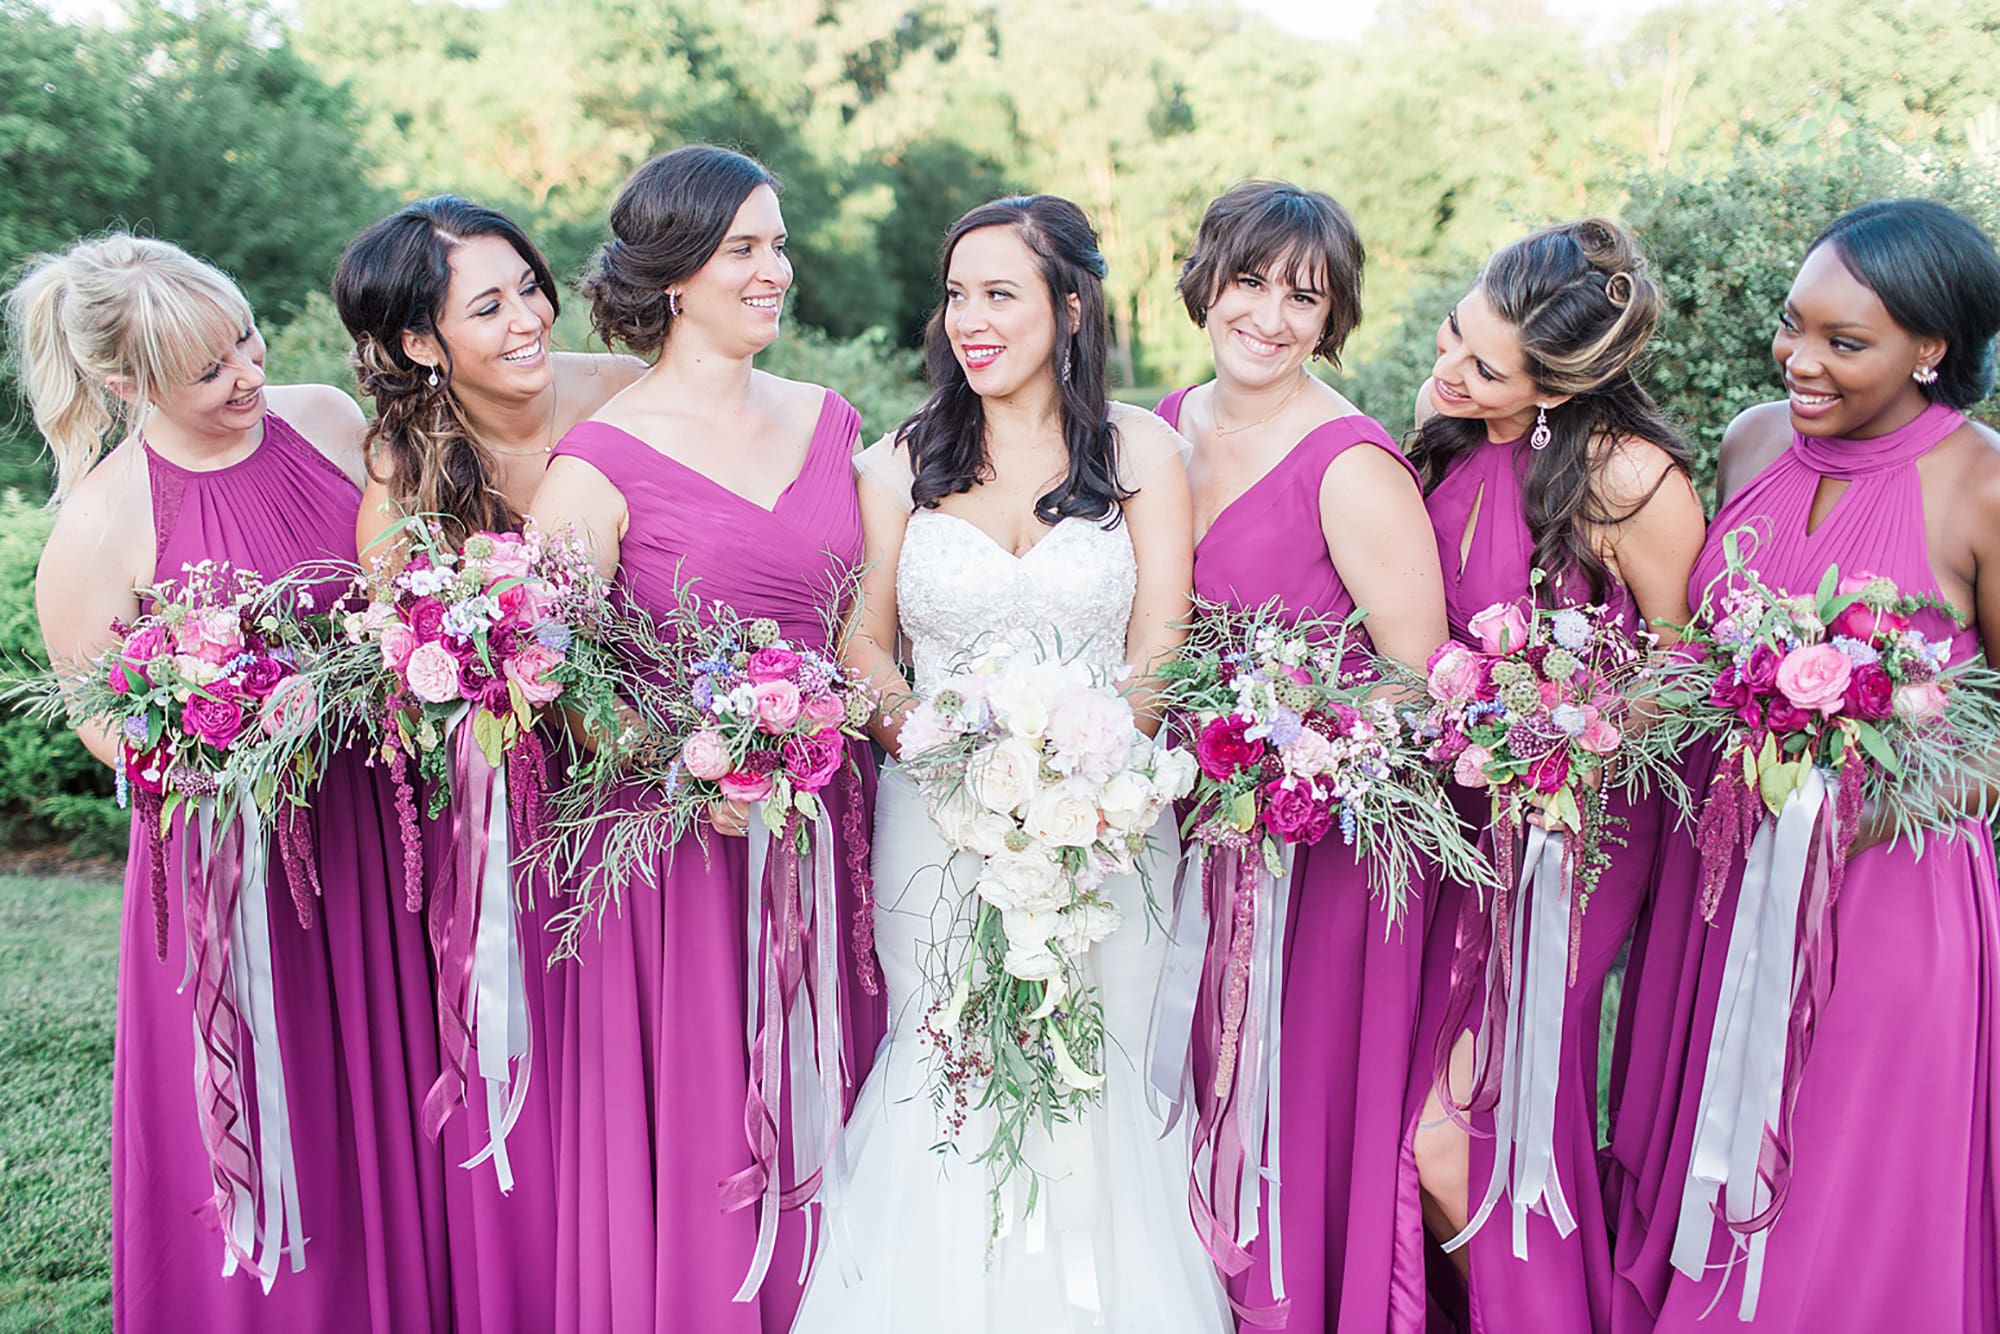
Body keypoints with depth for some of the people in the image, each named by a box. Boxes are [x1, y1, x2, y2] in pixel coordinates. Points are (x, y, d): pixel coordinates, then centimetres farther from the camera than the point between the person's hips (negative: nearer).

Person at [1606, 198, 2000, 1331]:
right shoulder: (1754, 441, 1)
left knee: (1851, 1217, 10)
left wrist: (1884, 803, -20)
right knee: (1694, 1163, 19)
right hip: (1721, 871, 5)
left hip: (1886, 890, -5)